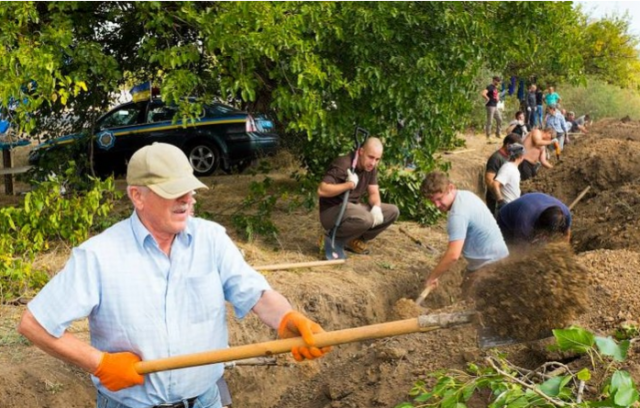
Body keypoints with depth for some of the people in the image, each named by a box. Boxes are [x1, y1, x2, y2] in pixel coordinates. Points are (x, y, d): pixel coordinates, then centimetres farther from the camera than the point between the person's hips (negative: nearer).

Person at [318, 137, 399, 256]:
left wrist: (376, 208, -17)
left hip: (353, 208, 9)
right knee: (366, 219, -36)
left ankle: (354, 240, 3)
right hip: (332, 211, -9)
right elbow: (321, 190, -30)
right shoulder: (343, 165, -22)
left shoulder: (371, 168, 3)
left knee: (392, 211, -2)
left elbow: (374, 193, 5)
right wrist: (350, 184, -30)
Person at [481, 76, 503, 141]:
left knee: (499, 119, 12)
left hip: (495, 106, 10)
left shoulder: (495, 88, 15)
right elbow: (483, 94, -28)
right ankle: (488, 136, 2)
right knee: (489, 121, -4)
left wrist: (498, 98, 17)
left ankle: (498, 133, 22)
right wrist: (488, 99, -16)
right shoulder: (489, 87, -13)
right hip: (490, 106, -10)